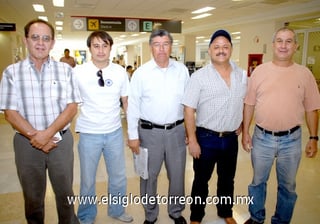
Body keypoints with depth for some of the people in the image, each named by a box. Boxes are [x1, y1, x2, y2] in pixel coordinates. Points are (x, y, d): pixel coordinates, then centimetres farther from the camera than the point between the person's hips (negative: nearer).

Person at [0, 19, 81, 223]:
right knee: (33, 197, 17)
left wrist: (48, 133, -16)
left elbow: (72, 107, -5)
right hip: (27, 143, 0)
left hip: (61, 140, 0)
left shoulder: (65, 70, 0)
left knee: (65, 192, 15)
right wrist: (35, 136, -14)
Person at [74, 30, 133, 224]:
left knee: (119, 176, 16)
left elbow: (126, 102, 6)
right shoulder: (78, 72, -8)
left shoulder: (120, 71, -2)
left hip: (115, 132, 2)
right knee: (88, 180, 14)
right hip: (89, 134, -2)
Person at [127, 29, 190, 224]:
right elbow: (133, 106, -3)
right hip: (149, 132, -1)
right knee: (149, 176, 13)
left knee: (177, 175, 15)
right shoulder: (141, 72, -5)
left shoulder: (182, 70, 1)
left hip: (176, 130, 2)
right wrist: (133, 135, -4)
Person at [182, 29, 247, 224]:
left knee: (227, 179, 21)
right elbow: (189, 110, -12)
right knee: (201, 180, 12)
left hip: (231, 138, 4)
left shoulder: (242, 75, 2)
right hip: (206, 138, -4)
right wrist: (192, 140, -14)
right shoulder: (199, 76, -11)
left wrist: (242, 124, 8)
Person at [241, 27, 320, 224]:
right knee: (258, 182, 16)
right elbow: (249, 104, 1)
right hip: (262, 138, 0)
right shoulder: (259, 71, -2)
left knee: (287, 186, 16)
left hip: (291, 140, 0)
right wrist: (245, 132, -1)